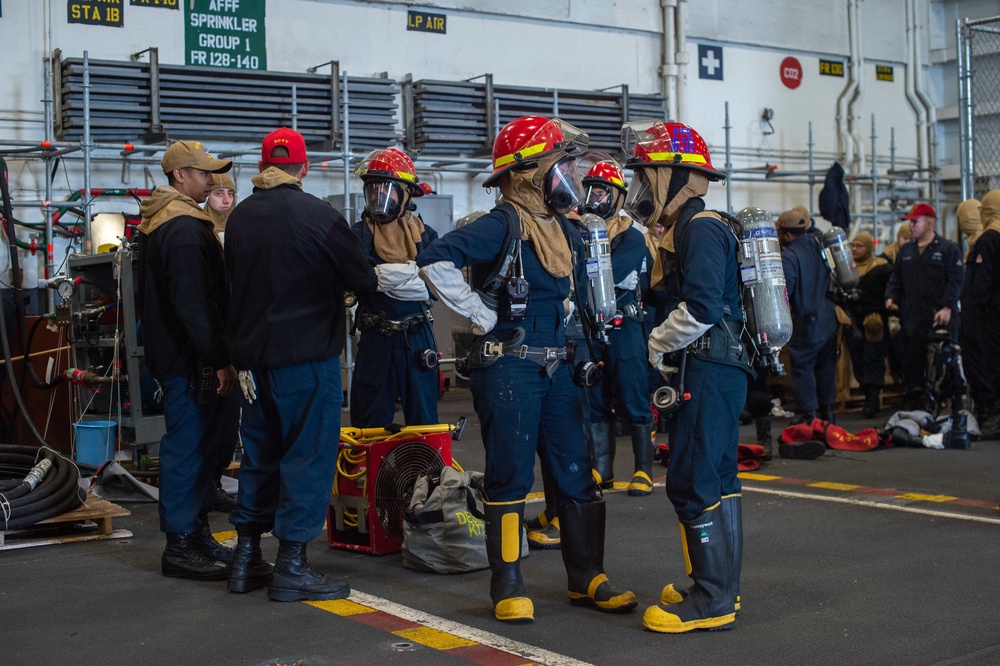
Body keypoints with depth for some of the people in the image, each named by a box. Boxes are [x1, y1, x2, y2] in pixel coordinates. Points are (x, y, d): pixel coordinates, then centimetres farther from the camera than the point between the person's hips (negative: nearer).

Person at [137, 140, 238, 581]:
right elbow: (194, 304, -24)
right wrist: (220, 359, -21)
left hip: (171, 352, 11)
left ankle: (196, 533, 23)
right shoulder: (185, 228, -17)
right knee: (188, 447, -5)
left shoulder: (155, 223, 17)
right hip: (189, 359, -11)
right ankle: (181, 547, 1)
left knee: (199, 445, 15)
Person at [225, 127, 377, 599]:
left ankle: (246, 558, 21)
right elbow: (362, 279, -10)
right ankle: (291, 566, 0)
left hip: (255, 356, 7)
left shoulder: (239, 218, 6)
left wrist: (241, 355, 16)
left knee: (260, 453, 16)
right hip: (309, 356, -7)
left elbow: (235, 283, 11)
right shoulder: (316, 215, -13)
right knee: (308, 454, 0)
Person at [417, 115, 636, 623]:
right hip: (508, 367, -7)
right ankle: (507, 586, 10)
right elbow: (435, 260, -25)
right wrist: (481, 315, -19)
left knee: (577, 472, 8)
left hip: (555, 368, 8)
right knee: (510, 476, -1)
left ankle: (586, 578, 19)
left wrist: (573, 345, 16)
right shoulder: (502, 226, -13)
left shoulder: (566, 233, 12)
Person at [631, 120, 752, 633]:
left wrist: (657, 345, -10)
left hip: (708, 372, -11)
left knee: (693, 483, -9)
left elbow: (701, 307, -23)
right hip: (713, 370, 11)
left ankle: (712, 600, -3)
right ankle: (721, 585, 25)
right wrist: (665, 346, 9)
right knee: (715, 479, 15)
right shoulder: (689, 227, 18)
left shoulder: (700, 227, -14)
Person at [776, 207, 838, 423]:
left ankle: (807, 413, 3)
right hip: (828, 318, 8)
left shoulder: (789, 256, -19)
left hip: (807, 322, -8)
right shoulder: (817, 245, 4)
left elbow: (784, 291, -22)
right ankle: (827, 409, 25)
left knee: (802, 366, 2)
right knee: (826, 366, 16)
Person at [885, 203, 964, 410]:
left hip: (940, 317, -5)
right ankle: (912, 399, 12)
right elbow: (896, 279, 22)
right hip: (913, 317, 5)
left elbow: (955, 281, -7)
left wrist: (947, 307, -15)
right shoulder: (906, 251, 17)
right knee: (913, 360, 6)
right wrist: (891, 296, 4)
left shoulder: (948, 249, -1)